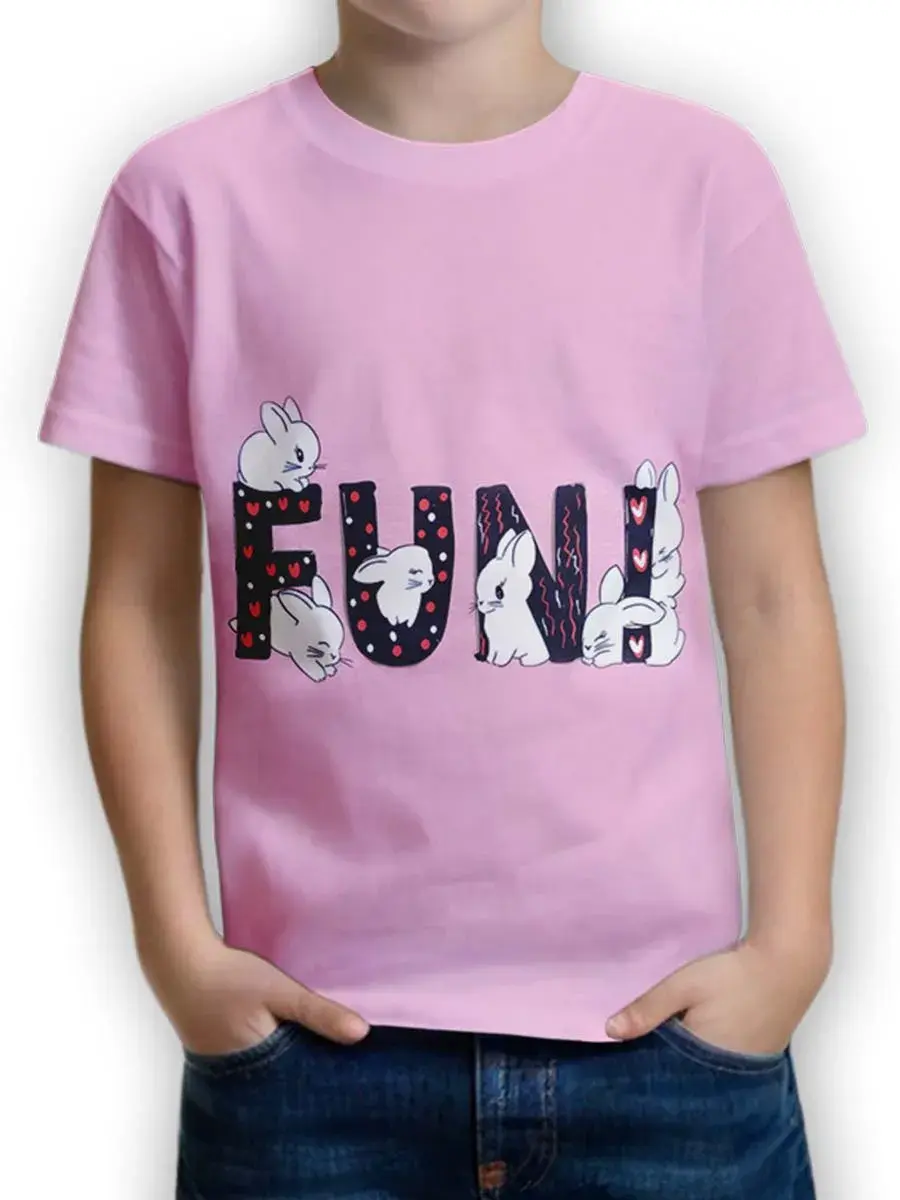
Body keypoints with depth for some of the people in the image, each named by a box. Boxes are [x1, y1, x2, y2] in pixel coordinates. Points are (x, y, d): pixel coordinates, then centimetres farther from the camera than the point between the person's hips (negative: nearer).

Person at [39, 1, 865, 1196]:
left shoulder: (704, 174, 0)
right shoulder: (190, 193, -1)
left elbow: (773, 600, 2)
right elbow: (140, 602, 2)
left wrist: (790, 939, -3)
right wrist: (180, 943, -3)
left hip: (662, 1013, 1)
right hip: (314, 1024, 0)